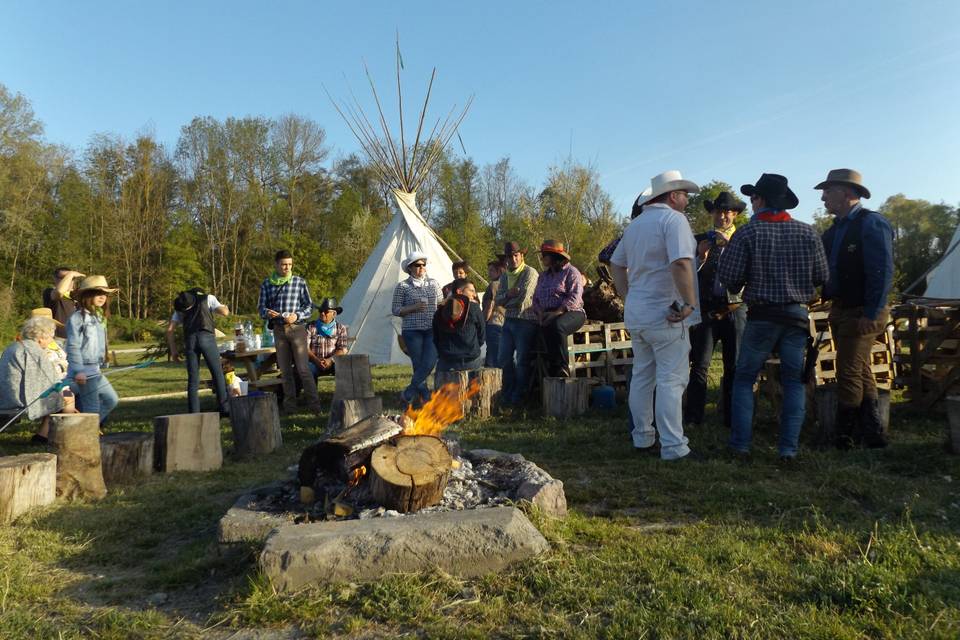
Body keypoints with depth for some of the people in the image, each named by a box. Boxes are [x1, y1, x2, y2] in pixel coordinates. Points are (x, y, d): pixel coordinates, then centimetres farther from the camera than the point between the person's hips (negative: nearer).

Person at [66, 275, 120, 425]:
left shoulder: (99, 317, 13)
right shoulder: (78, 317, -12)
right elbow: (73, 346, -16)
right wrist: (78, 371, -20)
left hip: (96, 370, 9)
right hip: (84, 371, -9)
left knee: (111, 400, 15)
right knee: (92, 409, -5)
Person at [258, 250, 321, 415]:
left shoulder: (299, 282, 2)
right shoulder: (267, 284, 8)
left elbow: (309, 306, 3)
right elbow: (261, 307, 11)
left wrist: (297, 316, -14)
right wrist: (267, 313, -12)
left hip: (297, 328, -3)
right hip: (278, 330, 3)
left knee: (303, 368, -9)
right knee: (285, 370, 8)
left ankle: (314, 404, -4)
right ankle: (290, 405, 16)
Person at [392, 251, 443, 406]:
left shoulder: (434, 283, 12)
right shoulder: (402, 286, 1)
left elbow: (441, 305, 19)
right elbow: (396, 310, -1)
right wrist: (414, 308, -15)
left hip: (432, 330, 3)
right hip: (412, 331, -2)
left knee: (429, 363, -11)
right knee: (418, 365, -1)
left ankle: (408, 393, 4)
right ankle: (426, 397, 12)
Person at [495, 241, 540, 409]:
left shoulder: (530, 273, -8)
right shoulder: (505, 276, 15)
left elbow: (522, 298, -16)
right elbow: (498, 299, 8)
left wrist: (506, 301, -1)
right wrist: (508, 295, -13)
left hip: (526, 321, -7)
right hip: (509, 321, 7)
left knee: (522, 361, -1)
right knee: (504, 359, 8)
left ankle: (518, 400, 8)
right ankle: (508, 396, 21)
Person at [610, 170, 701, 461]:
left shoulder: (635, 224, 15)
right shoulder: (674, 219, -11)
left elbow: (616, 264, 19)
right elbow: (680, 263, -26)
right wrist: (688, 303, -19)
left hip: (635, 314, 8)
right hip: (666, 316, -8)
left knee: (641, 376, 15)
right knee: (671, 380, -3)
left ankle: (642, 438, 25)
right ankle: (673, 447, 1)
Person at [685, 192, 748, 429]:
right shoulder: (700, 240, 10)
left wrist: (729, 246, -14)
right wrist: (700, 256, -13)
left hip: (735, 310, 0)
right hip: (706, 310, 0)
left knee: (735, 367, 6)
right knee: (699, 365, -5)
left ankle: (733, 418, 16)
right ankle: (692, 418, -1)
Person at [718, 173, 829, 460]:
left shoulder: (747, 233, -9)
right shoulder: (808, 232, 1)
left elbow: (728, 277, -11)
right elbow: (822, 277, 4)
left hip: (761, 316, -3)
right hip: (797, 315, 3)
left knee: (744, 378, 9)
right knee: (794, 381, 10)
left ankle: (740, 444, 8)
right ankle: (789, 447, 8)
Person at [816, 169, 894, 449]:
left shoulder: (872, 224, -13)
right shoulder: (835, 229, 12)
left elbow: (882, 272, -20)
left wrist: (870, 315, -22)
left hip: (861, 313, -9)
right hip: (840, 310, 9)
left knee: (849, 374, -7)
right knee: (861, 373, 14)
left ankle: (844, 438, 3)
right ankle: (872, 434, 24)